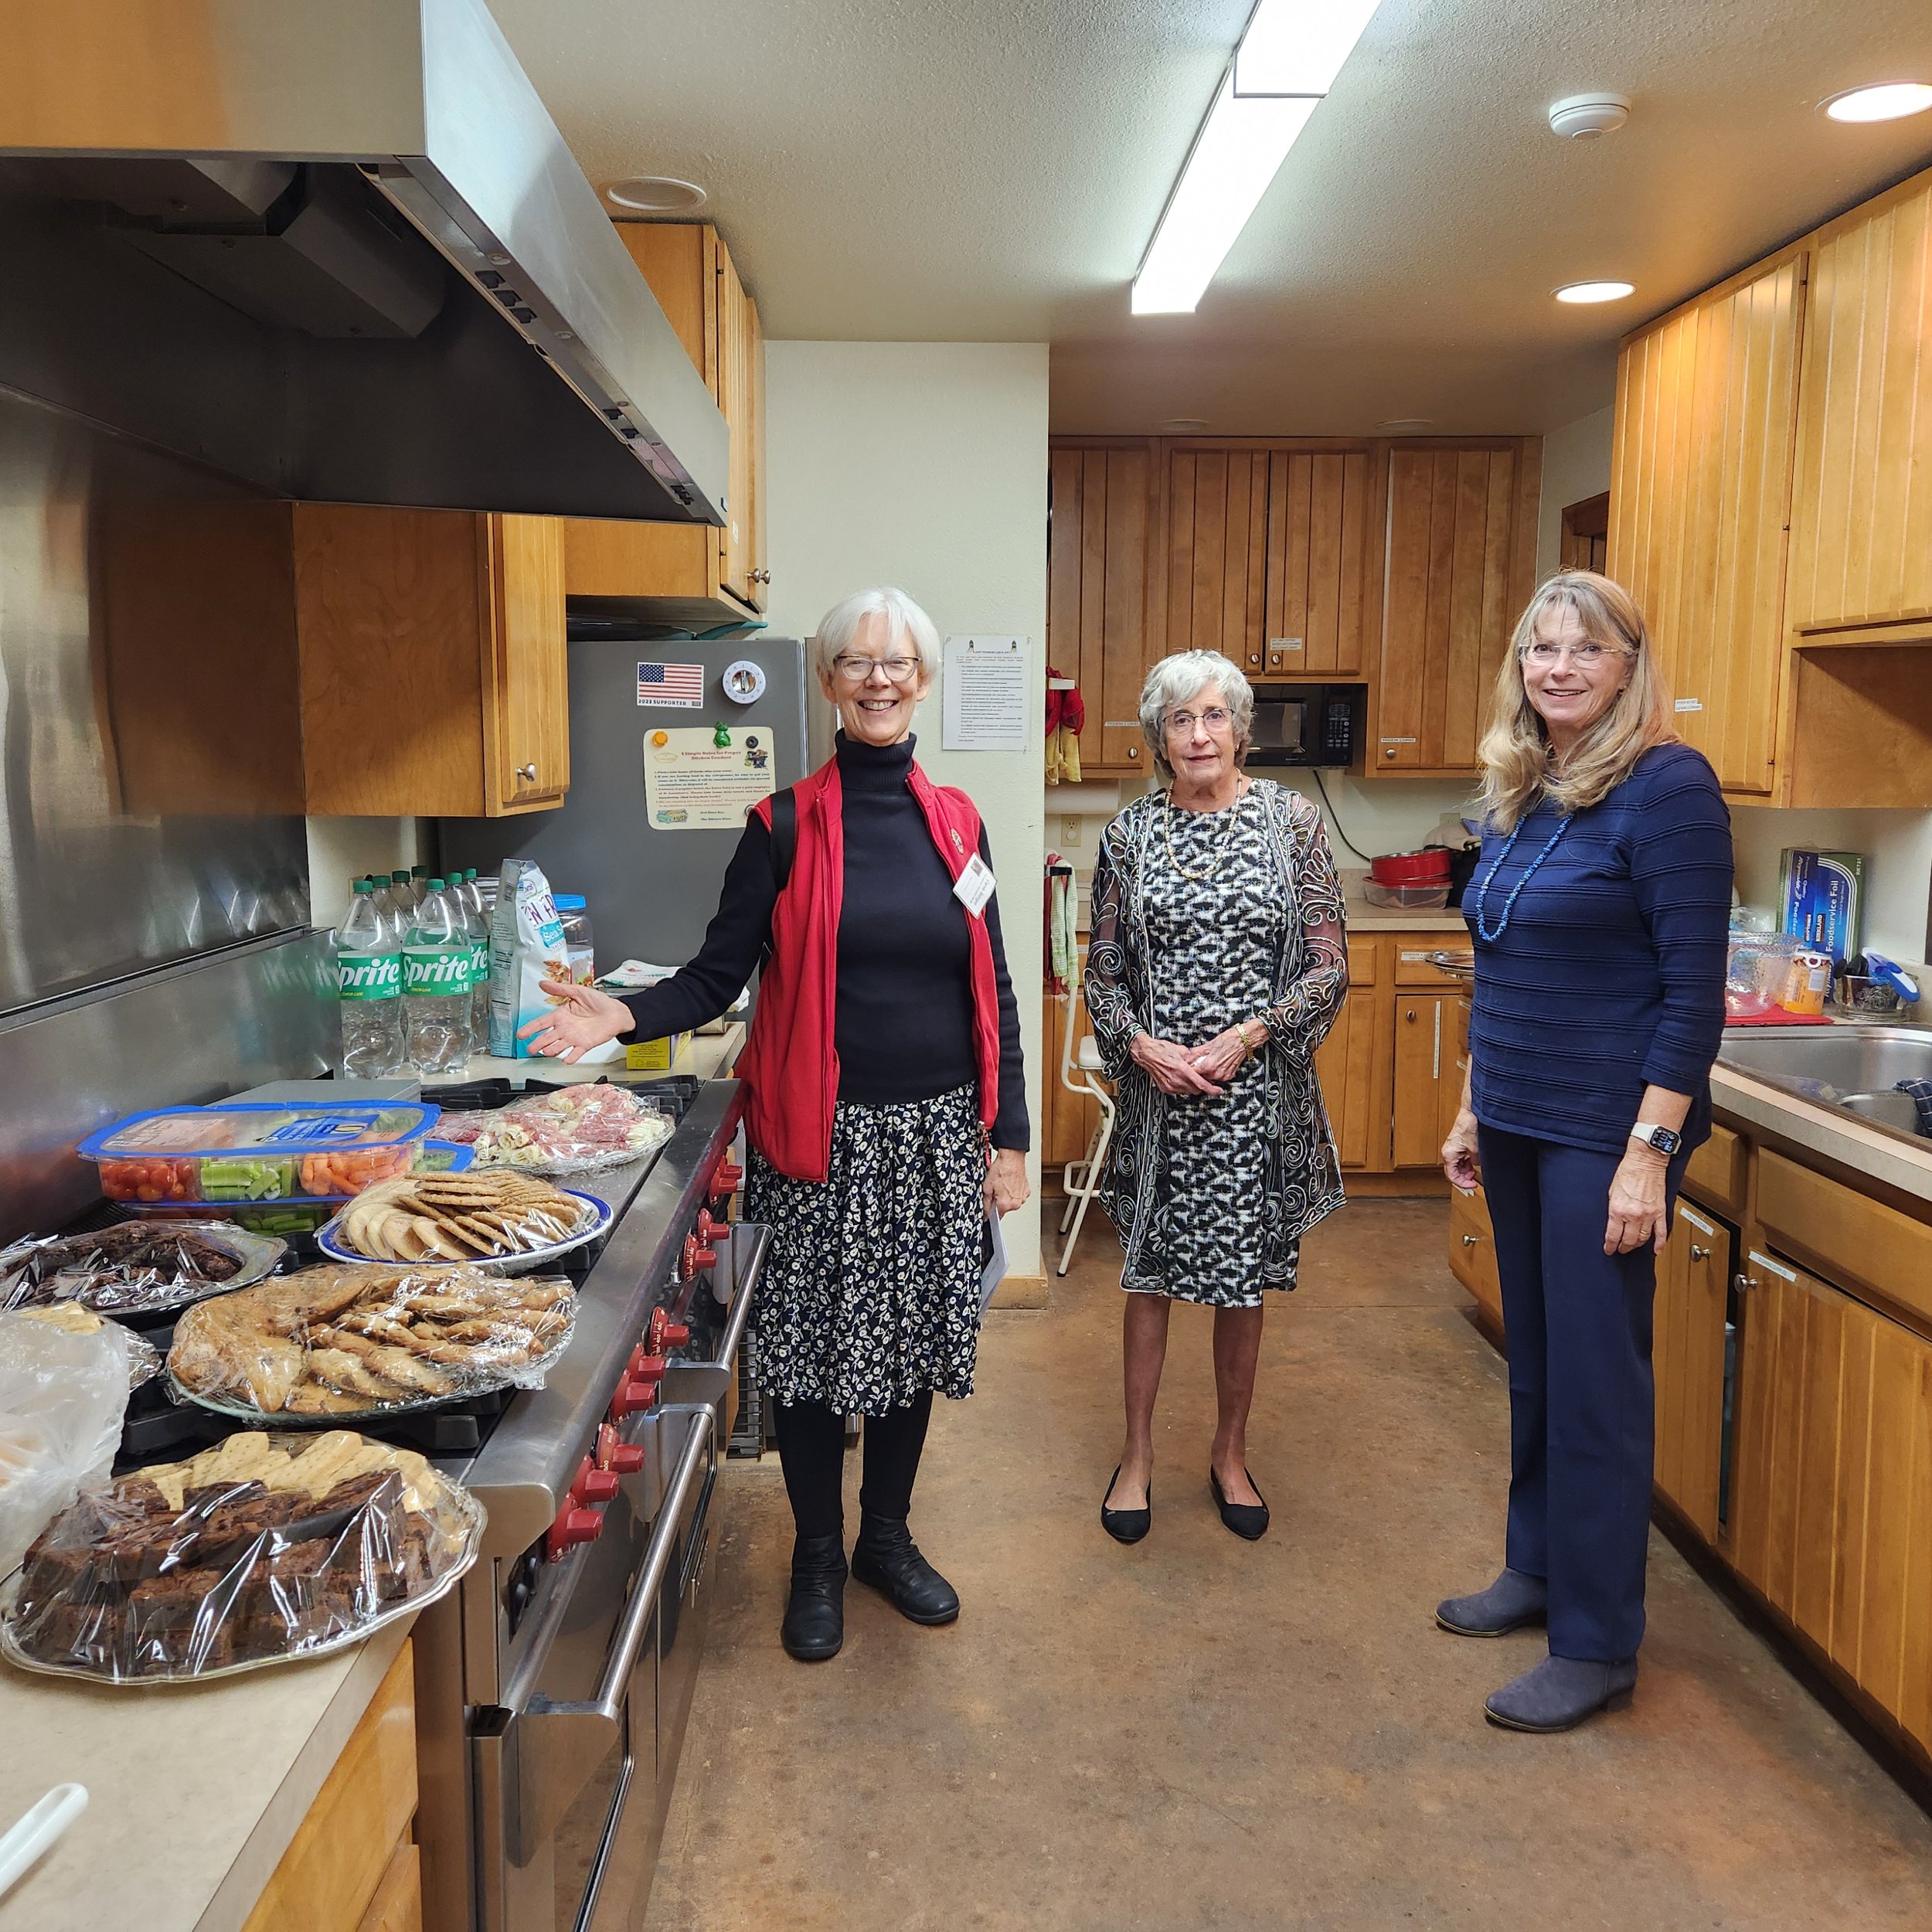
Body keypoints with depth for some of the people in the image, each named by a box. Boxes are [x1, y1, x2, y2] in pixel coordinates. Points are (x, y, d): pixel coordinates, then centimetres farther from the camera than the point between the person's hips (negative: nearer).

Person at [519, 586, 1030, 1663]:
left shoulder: (955, 821, 5)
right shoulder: (784, 825, -3)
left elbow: (993, 993, 7)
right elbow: (720, 977, -3)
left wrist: (1010, 1135, 5)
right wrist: (627, 1016, -21)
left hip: (937, 1130, 3)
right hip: (821, 1131, -2)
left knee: (914, 1336, 12)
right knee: (816, 1342, 5)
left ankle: (889, 1537, 34)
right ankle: (818, 1557, 27)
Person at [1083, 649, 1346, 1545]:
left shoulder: (1291, 820, -2)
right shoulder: (1129, 834, 1)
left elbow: (1330, 966, -3)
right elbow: (1102, 973, 5)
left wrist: (1247, 1036, -14)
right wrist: (1143, 1047, -12)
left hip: (1257, 1088, 0)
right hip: (1156, 1086, 1)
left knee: (1243, 1280, 11)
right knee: (1150, 1274, 8)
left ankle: (1230, 1454, 31)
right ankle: (1138, 1454, 26)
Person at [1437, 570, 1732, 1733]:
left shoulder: (1666, 787, -13)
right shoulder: (1519, 796, 9)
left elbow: (1693, 988, -17)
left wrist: (1649, 1152, -20)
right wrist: (1474, 1110, 17)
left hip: (1605, 1131, -7)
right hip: (1516, 1123, 7)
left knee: (1595, 1378, 2)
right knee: (1535, 1358, 18)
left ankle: (1599, 1646, 16)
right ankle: (1538, 1569, 35)